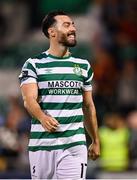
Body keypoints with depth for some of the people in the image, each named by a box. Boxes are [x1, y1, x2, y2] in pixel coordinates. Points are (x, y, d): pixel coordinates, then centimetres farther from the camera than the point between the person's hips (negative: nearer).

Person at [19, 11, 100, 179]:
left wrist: (95, 141, 21)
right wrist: (42, 117, -35)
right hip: (42, 144, -2)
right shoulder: (34, 64, 1)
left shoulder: (83, 66, 12)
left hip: (74, 145, 2)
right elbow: (29, 99, -14)